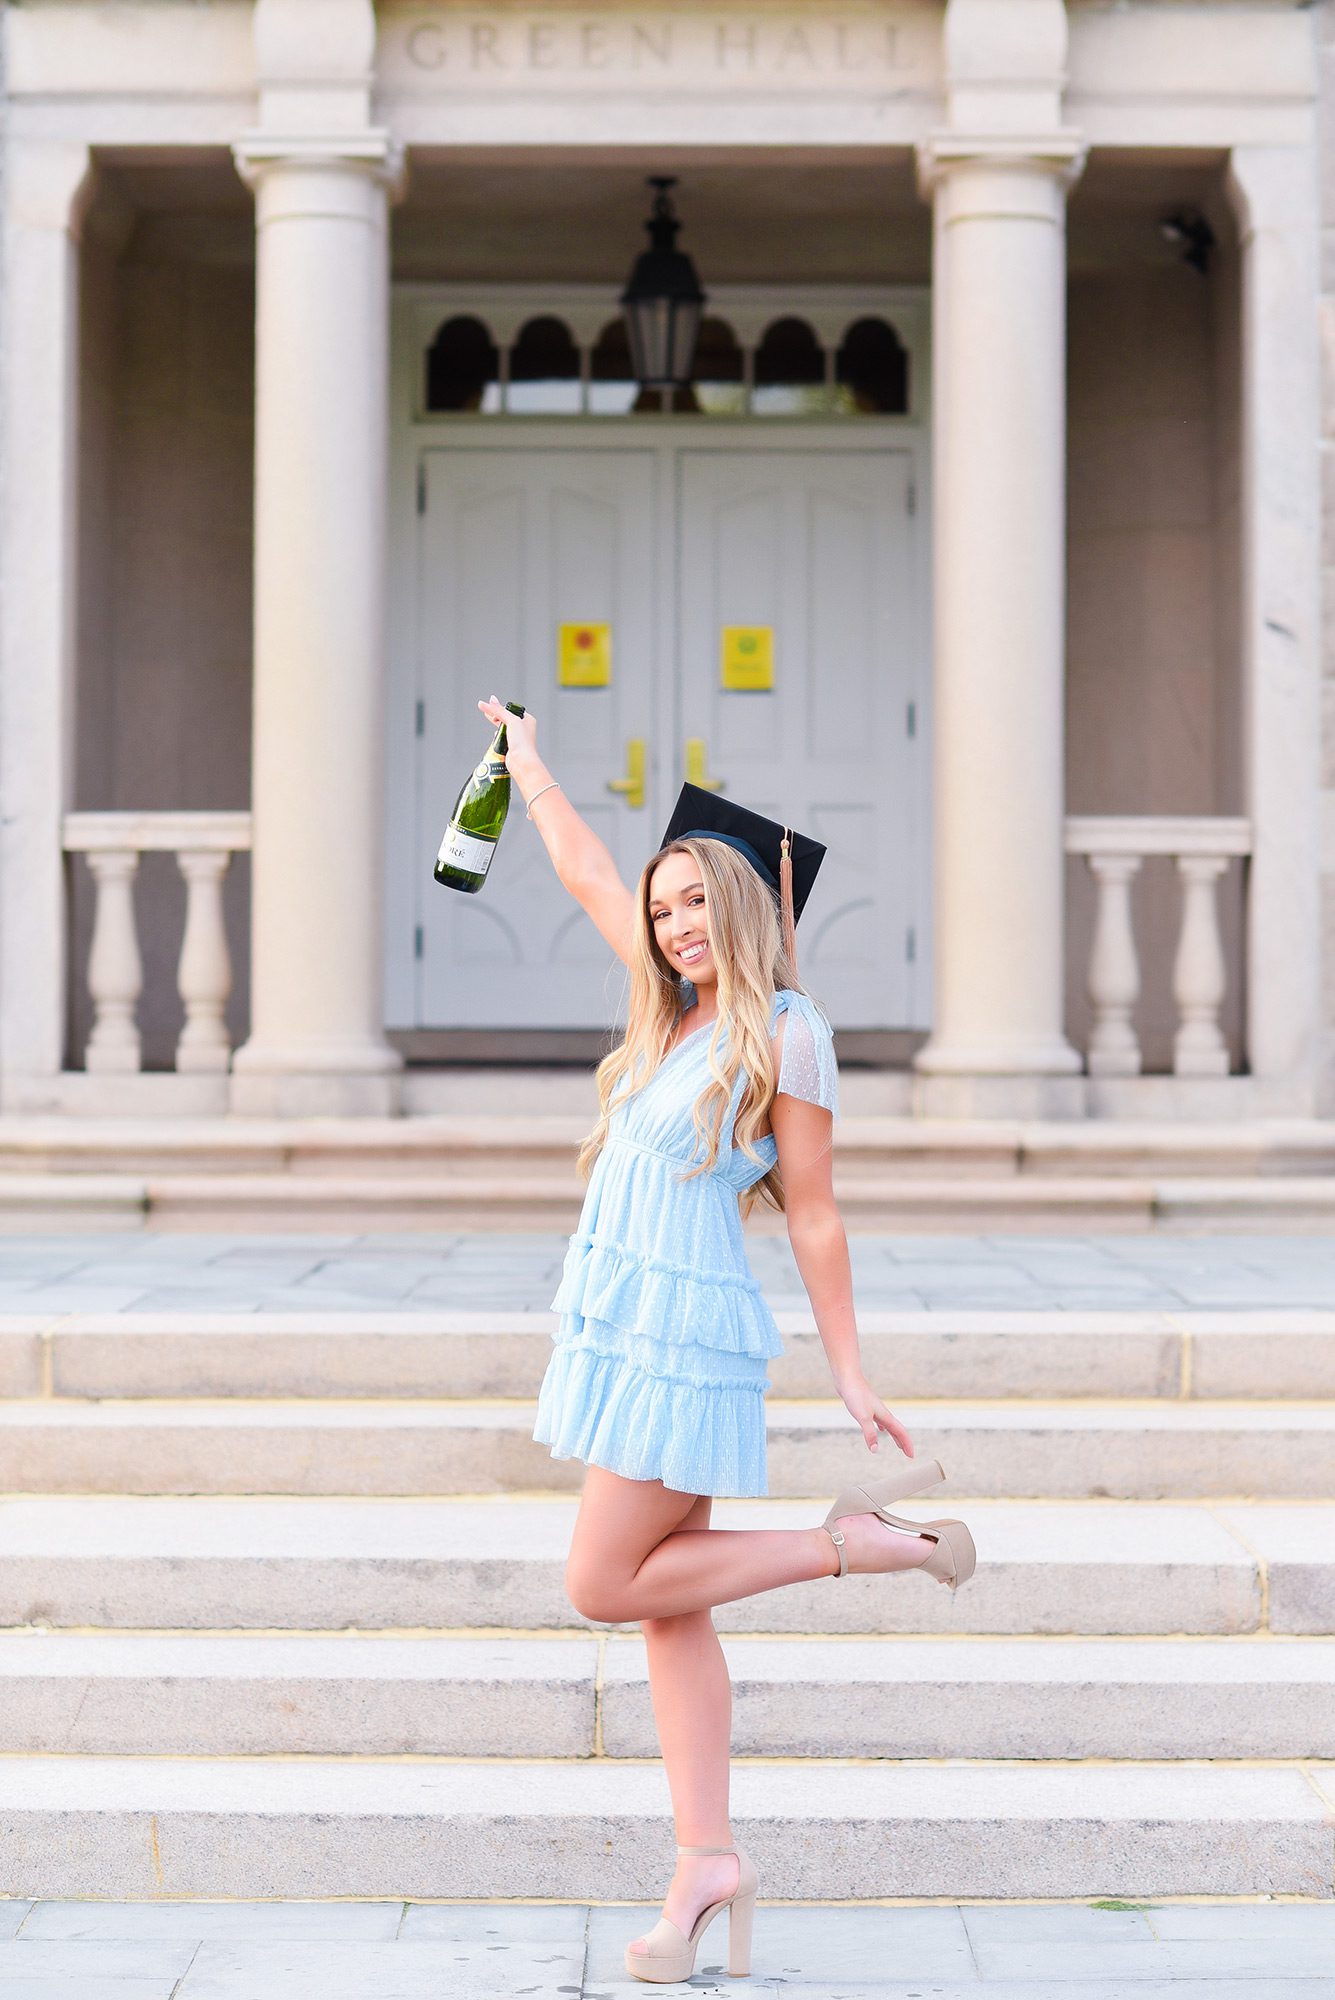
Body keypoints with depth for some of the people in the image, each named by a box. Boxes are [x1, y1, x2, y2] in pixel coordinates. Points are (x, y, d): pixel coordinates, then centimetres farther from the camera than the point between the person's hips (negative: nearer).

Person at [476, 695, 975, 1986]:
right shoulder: (679, 1003, 12)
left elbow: (812, 1218, -6)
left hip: (684, 1339, -8)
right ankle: (707, 1861, 7)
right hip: (617, 1333, 8)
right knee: (667, 1613, 5)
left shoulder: (786, 1031, -8)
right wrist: (527, 761, 35)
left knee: (605, 1585, -5)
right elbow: (587, 875, 25)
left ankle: (855, 1540, 2)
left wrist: (852, 1380, -5)